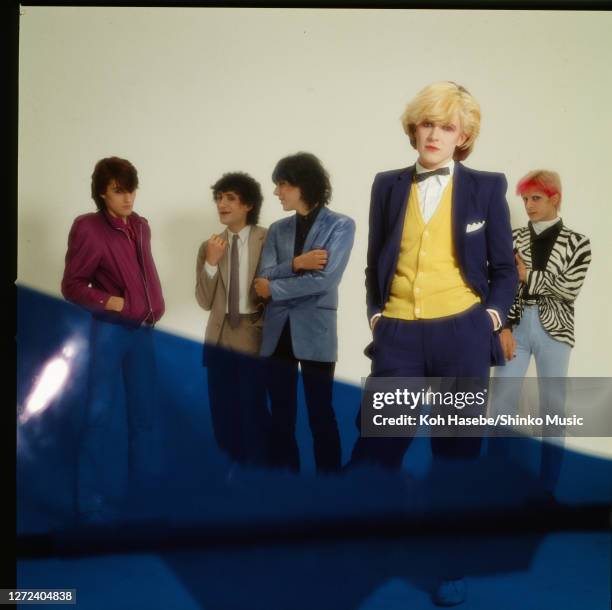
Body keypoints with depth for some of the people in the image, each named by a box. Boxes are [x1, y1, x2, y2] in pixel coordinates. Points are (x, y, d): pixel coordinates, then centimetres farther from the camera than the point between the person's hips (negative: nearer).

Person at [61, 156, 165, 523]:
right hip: (111, 330, -7)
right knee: (101, 413, -2)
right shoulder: (88, 228, -11)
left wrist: (156, 305, 4)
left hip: (144, 329, 7)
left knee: (145, 410, 17)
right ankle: (95, 500, 9)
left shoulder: (141, 226, 7)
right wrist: (106, 301, -21)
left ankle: (148, 484, 33)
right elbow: (72, 285, -9)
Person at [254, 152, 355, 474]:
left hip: (315, 332, -4)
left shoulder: (340, 226, -2)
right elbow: (264, 277, 1)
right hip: (278, 332, 5)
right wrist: (295, 263, -15)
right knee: (281, 417, 9)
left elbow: (324, 280, -13)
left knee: (320, 416, 4)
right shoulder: (278, 229, 12)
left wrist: (274, 288, -6)